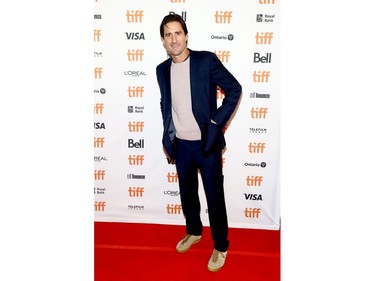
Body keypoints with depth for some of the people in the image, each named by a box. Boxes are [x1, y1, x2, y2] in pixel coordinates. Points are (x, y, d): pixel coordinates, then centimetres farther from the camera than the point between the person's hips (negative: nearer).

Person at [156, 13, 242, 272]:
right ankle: (194, 232, 43)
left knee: (215, 197, 6)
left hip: (207, 143, -4)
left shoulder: (206, 60, -10)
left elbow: (235, 89, -6)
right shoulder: (162, 69, 4)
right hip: (181, 145, 5)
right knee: (187, 194, 19)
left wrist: (218, 122, -12)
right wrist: (167, 139, 13)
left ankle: (221, 246, 26)